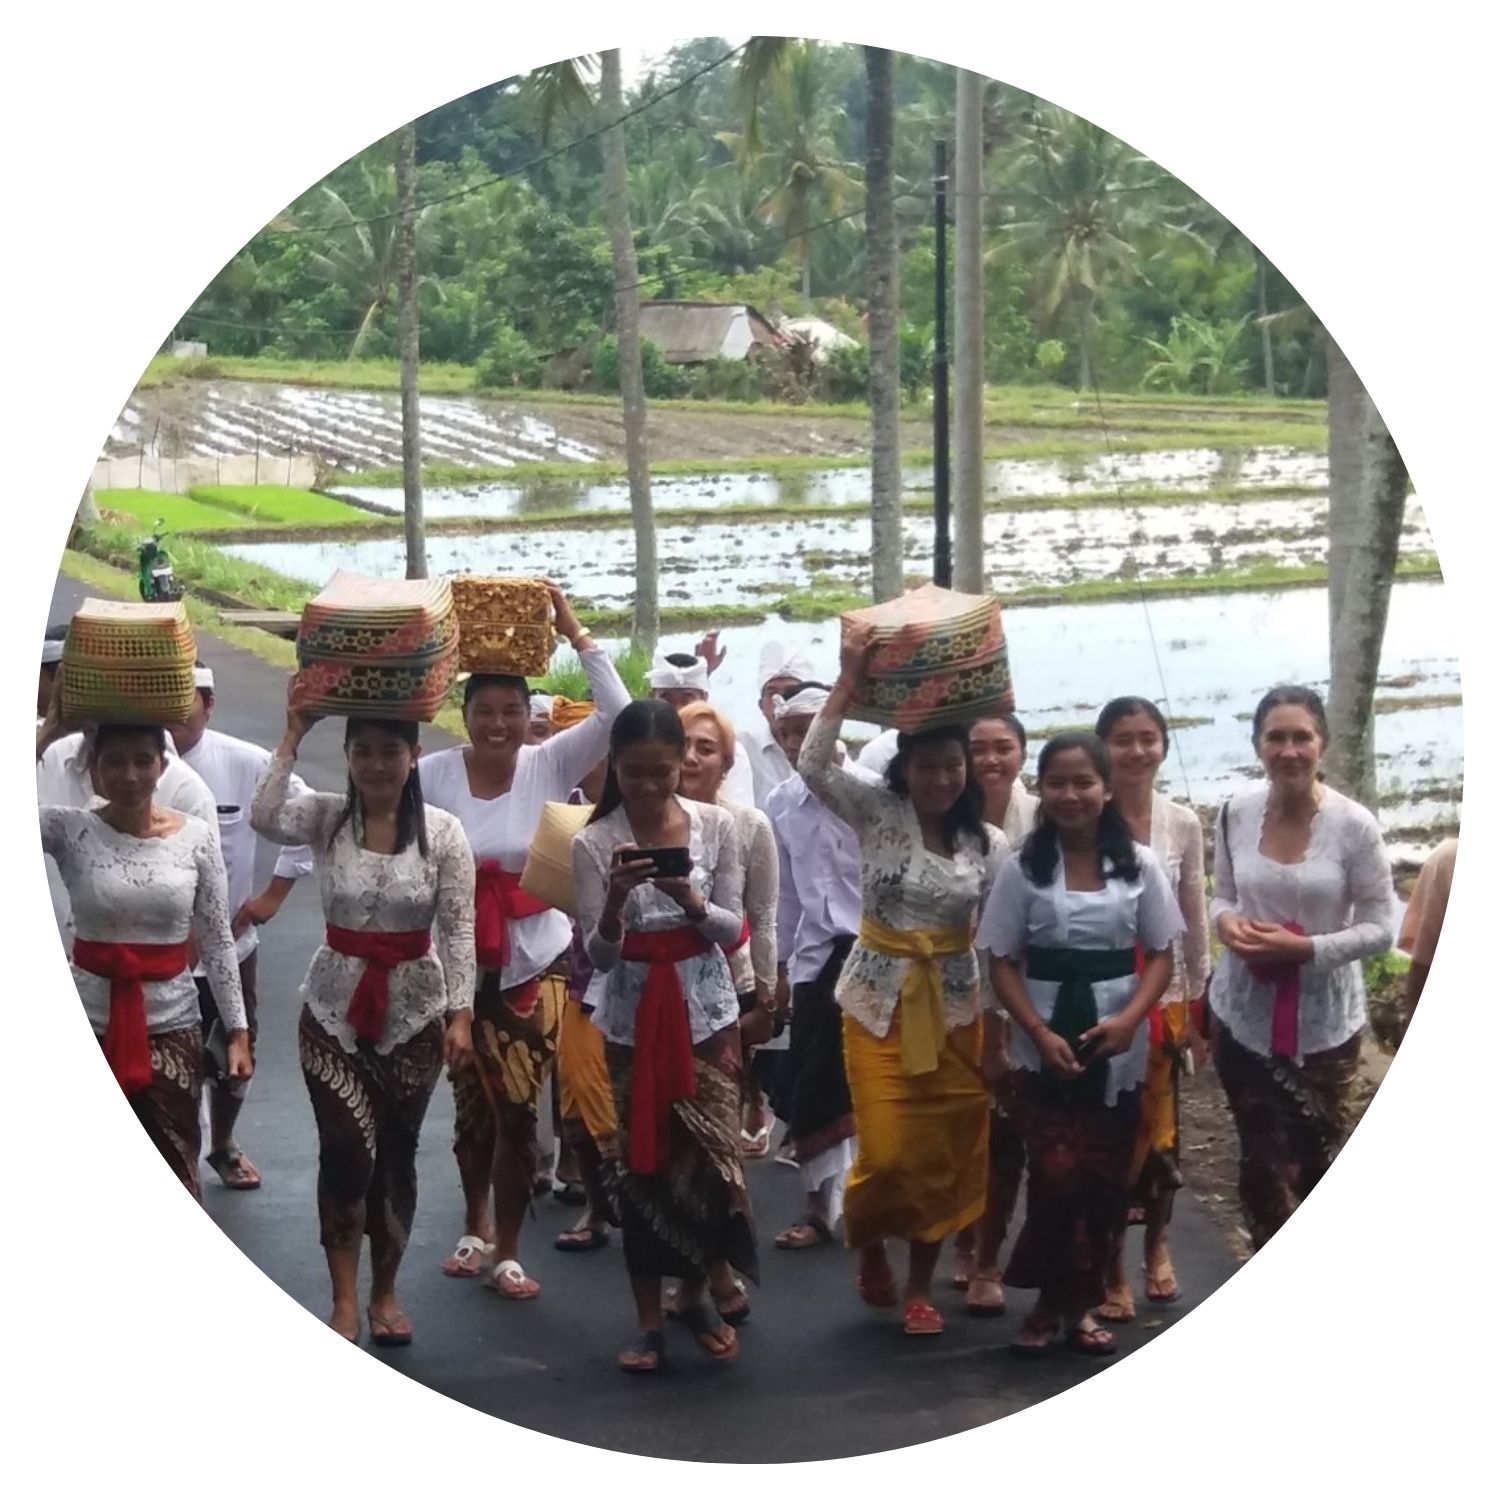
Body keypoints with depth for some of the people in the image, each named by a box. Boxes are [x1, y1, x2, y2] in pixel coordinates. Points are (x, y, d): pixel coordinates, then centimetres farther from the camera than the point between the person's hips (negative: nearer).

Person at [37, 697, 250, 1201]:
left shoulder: (196, 837, -4)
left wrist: (237, 1030, 0)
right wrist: (50, 727, -18)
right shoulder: (71, 830, -6)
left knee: (175, 1174, 3)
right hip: (89, 1023, 0)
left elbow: (217, 941, 1)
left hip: (171, 1025, 0)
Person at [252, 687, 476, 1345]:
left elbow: (458, 930, -6)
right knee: (347, 1149, -12)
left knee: (396, 1154, 10)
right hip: (334, 1007, 0)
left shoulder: (442, 831, -6)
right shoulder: (325, 817, -4)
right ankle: (344, 1298, 0)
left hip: (413, 1009, 0)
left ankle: (385, 1292, 26)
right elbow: (263, 818, -25)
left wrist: (460, 1012, -13)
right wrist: (294, 735, -22)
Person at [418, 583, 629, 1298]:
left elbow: (619, 714, -19)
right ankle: (475, 1224, 41)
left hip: (536, 962, -1)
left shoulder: (549, 766, -10)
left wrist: (575, 633, -23)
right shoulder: (433, 774, -8)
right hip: (461, 963, 1)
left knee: (519, 1110, 3)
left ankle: (507, 1251, 19)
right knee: (472, 1104, 17)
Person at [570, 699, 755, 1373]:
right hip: (633, 1017, -1)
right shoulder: (595, 842, -8)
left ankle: (695, 1296, 22)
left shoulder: (716, 825, -4)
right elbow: (598, 955, -9)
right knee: (642, 1164, 3)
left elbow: (733, 929, -3)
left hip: (705, 1010, 1)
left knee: (712, 1156, 1)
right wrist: (616, 898, -28)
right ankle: (649, 1319, 13)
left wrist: (691, 900, -24)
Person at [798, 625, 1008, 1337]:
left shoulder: (989, 843, 0)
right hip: (878, 1002, -2)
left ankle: (920, 1284, 19)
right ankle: (869, 1245, 28)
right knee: (887, 1152, -4)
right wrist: (849, 682, -24)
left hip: (953, 1006, 2)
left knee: (948, 1156, 3)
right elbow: (813, 766, -20)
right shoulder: (876, 813, -5)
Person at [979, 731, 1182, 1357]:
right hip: (1047, 1045, -1)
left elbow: (1161, 955, 4)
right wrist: (1040, 1033, -14)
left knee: (1105, 1179, 4)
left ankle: (1082, 1302, 19)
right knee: (1055, 1174, -10)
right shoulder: (1024, 868, -1)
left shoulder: (1138, 864, 1)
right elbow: (1002, 962, -1)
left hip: (1118, 1045, 1)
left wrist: (1129, 1019, -13)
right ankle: (1050, 1301, 9)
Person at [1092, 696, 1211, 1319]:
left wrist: (1197, 1005, 9)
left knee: (1158, 1129, 10)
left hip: (1164, 998, 3)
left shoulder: (1182, 824, 1)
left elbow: (1195, 920, 8)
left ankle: (1156, 1244, 34)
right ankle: (1112, 1269, 15)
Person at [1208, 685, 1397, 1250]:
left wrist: (1306, 948, -24)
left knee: (1318, 1160, 13)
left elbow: (1381, 926, -11)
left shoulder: (1354, 825, -15)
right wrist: (1225, 920, -15)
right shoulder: (1235, 814, -5)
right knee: (1261, 1160, 10)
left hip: (1324, 1021, -2)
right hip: (1245, 1015, 2)